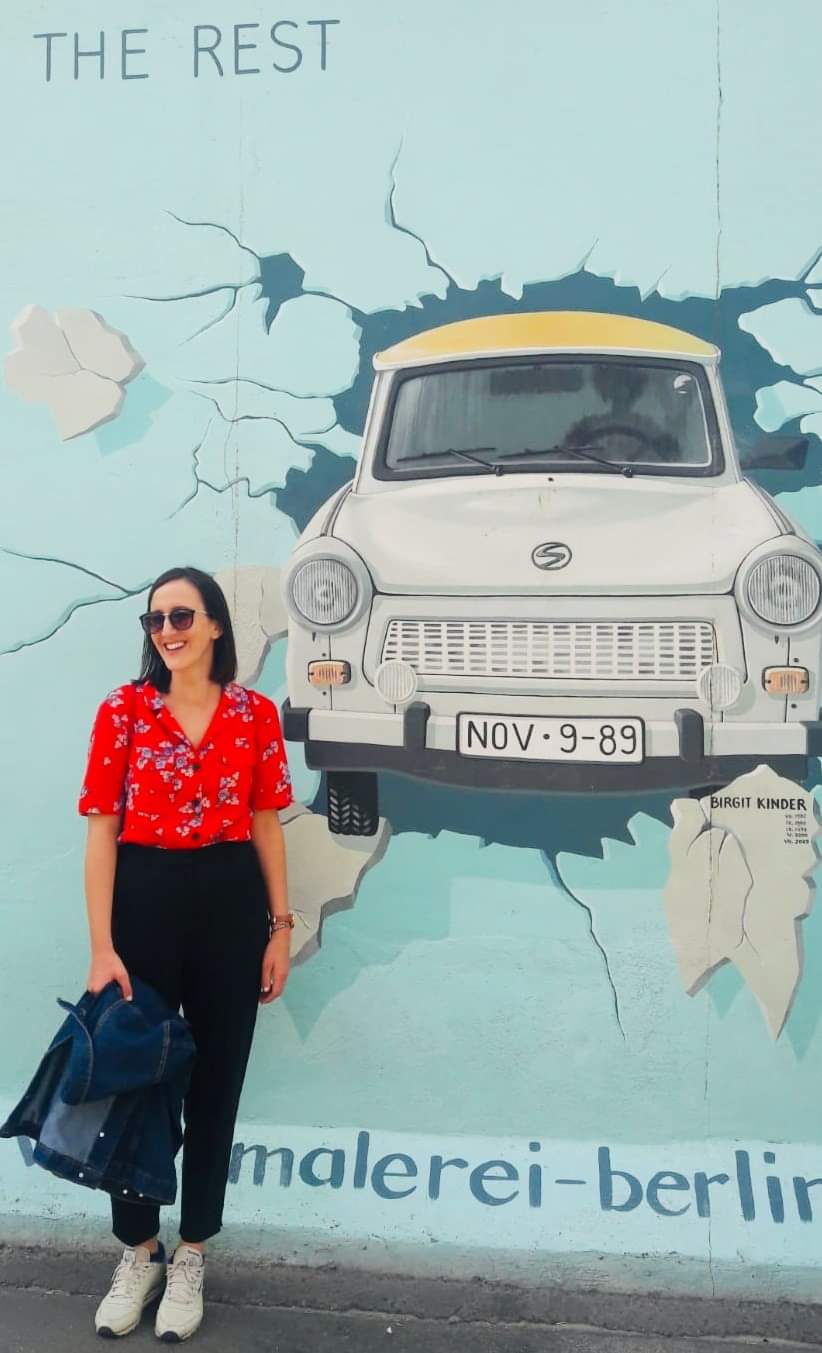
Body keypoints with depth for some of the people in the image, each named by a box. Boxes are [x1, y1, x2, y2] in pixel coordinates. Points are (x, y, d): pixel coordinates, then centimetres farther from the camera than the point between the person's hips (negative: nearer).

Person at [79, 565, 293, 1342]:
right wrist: (102, 947, -10)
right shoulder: (123, 710, -3)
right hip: (144, 899, -1)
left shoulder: (255, 715, 0)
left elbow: (265, 825, 5)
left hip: (231, 902, 1)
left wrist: (281, 926, 2)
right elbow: (102, 831, -5)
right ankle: (138, 1252, 32)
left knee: (215, 1080, 10)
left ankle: (190, 1257, 30)